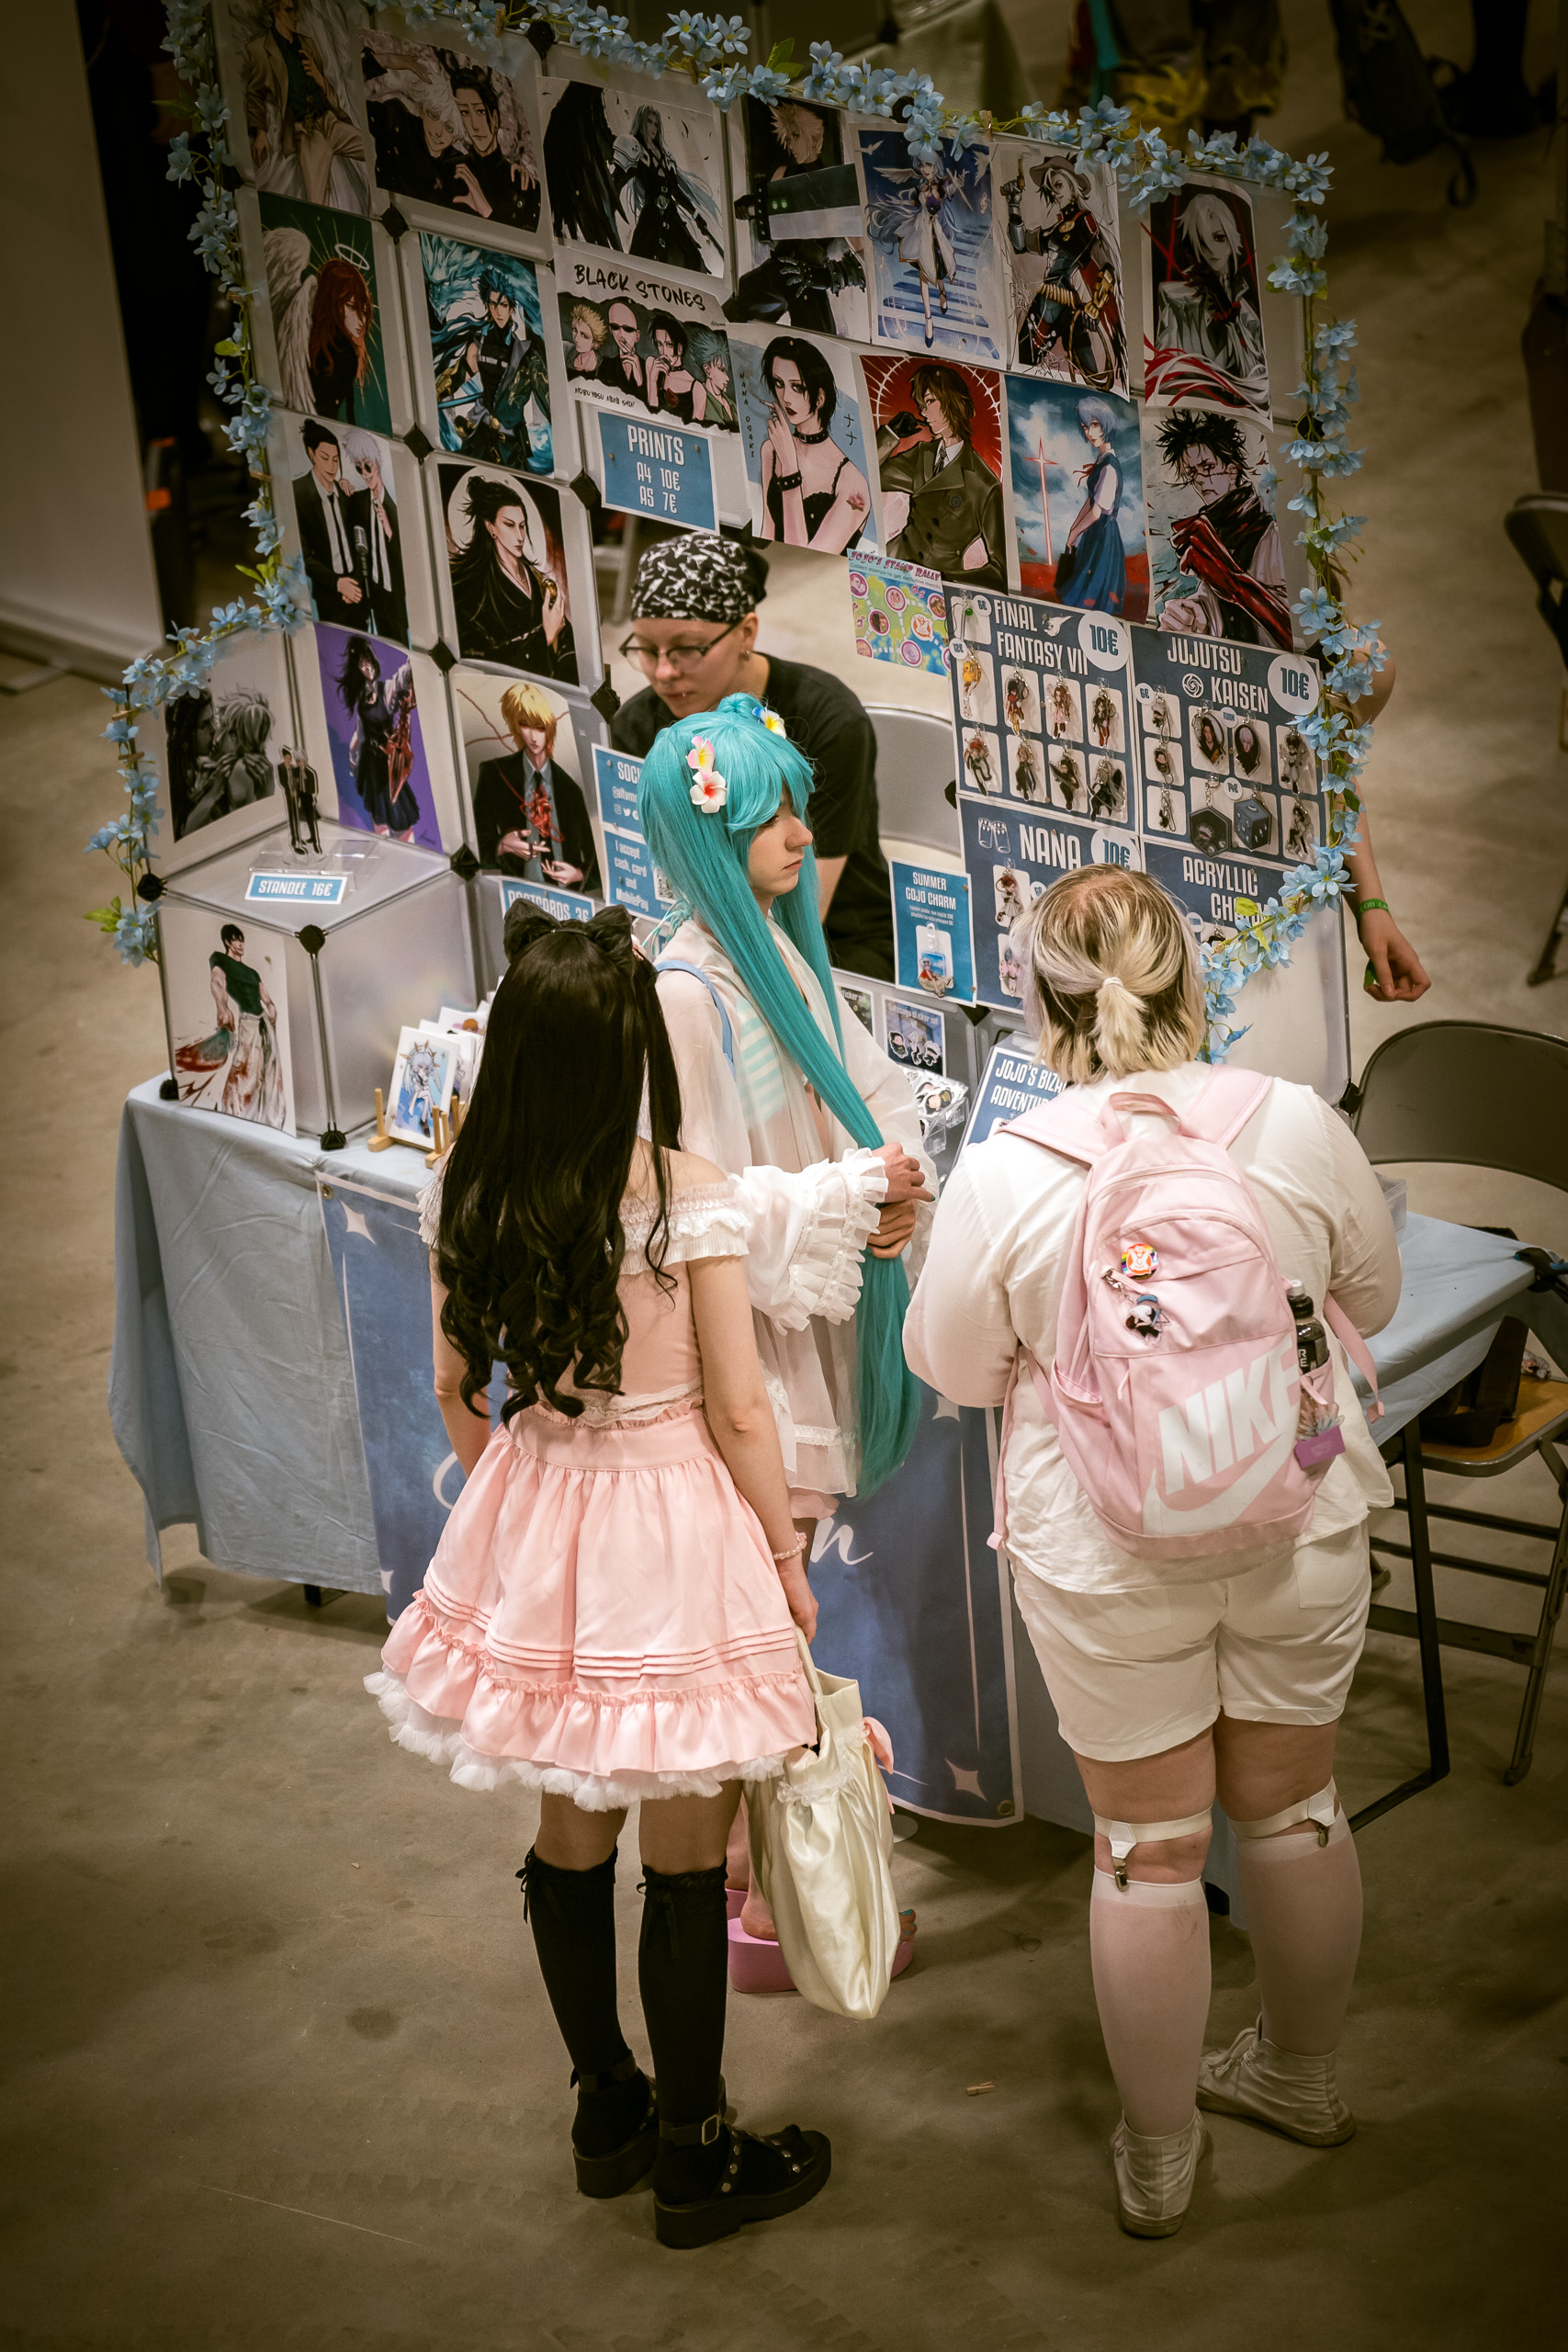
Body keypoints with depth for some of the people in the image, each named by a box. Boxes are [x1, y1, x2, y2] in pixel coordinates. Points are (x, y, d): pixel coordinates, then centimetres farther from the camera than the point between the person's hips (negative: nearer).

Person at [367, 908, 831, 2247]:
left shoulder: (465, 1200, -5)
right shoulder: (690, 1201, -19)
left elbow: (458, 1394, 6)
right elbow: (739, 1413, -14)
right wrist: (788, 1556, 0)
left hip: (531, 1523, 5)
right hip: (670, 1537, -5)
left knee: (572, 1838, 19)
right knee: (685, 1858, 8)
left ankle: (607, 2113, 36)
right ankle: (692, 2159, 20)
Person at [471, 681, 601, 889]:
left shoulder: (570, 788, 10)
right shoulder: (493, 775, 8)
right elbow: (481, 850, 6)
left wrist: (578, 874, -4)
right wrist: (503, 846, -13)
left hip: (568, 895, 1)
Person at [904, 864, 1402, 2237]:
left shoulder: (1004, 1176, -20)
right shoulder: (1300, 1127, -14)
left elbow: (952, 1366, -5)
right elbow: (1370, 1301, 3)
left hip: (1110, 1557, -2)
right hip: (1299, 1522, 2)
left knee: (1149, 1842, 13)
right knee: (1292, 1802, 22)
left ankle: (1157, 2154, 26)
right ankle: (1303, 2074, 43)